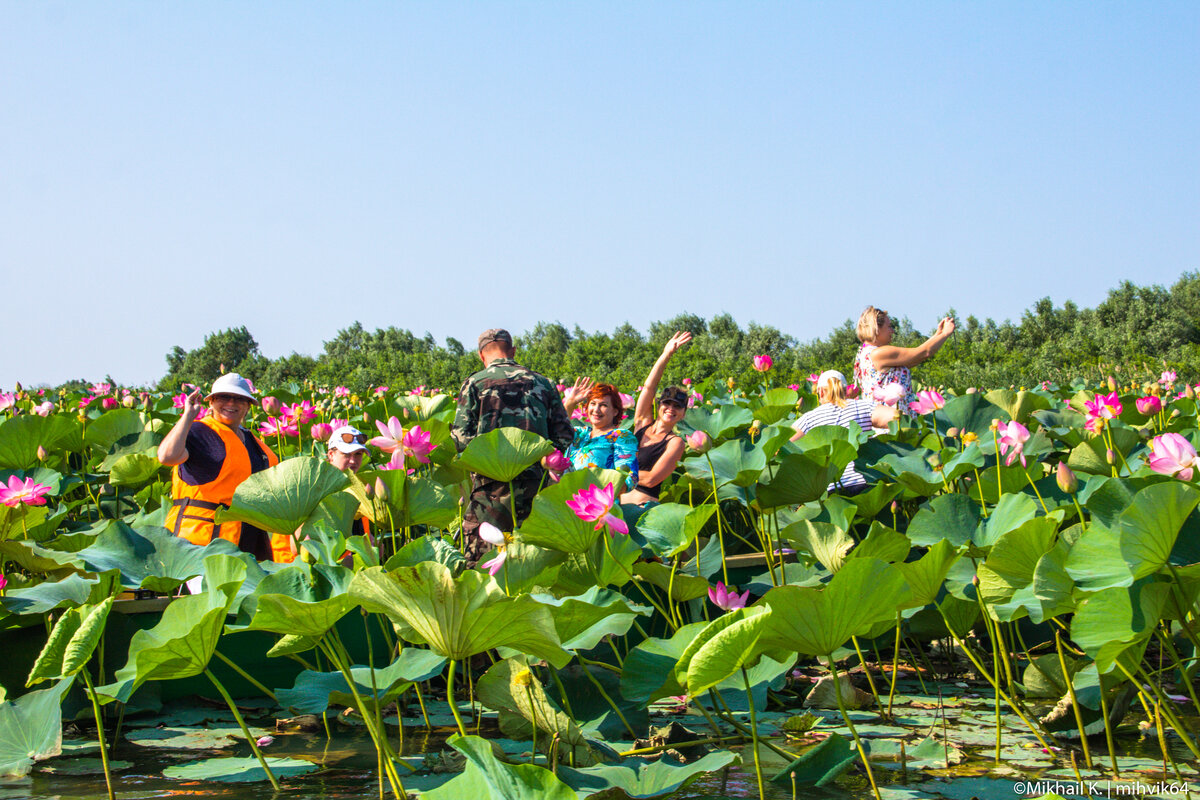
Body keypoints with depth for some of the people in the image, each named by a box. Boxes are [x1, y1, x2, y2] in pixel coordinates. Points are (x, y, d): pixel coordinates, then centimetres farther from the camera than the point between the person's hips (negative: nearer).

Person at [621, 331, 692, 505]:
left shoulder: (675, 442, 1)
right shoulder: (643, 423, 16)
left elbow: (651, 479, -8)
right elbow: (649, 387, 8)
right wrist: (666, 354, 5)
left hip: (644, 506, -5)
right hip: (619, 501, 5)